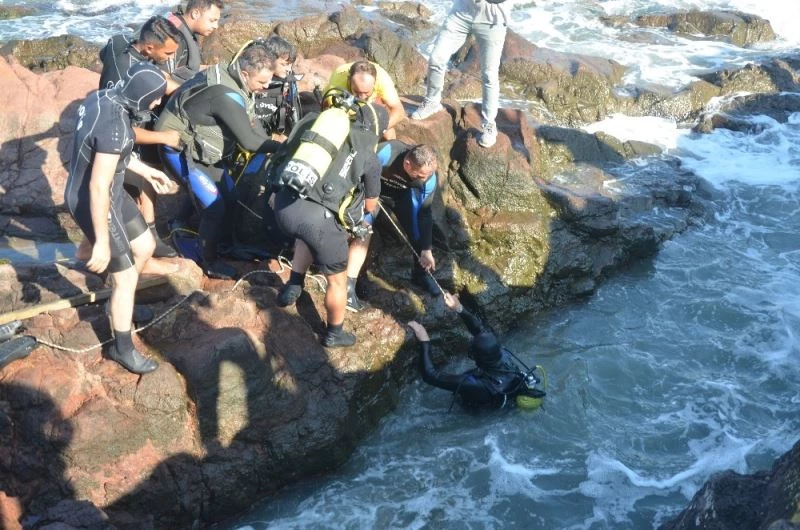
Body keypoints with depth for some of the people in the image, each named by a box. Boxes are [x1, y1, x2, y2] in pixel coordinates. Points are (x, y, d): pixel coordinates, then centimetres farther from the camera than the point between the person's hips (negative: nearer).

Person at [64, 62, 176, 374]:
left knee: (145, 246, 23)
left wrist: (147, 171, 19)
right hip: (93, 202, -9)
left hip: (109, 193, 9)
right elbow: (98, 187, -31)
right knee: (126, 278, 4)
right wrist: (102, 241, -24)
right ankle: (123, 349, 24)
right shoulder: (114, 125, -33)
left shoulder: (101, 97, -3)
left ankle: (121, 305, 46)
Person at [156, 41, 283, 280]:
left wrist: (272, 147, -7)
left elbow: (251, 123, 3)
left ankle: (225, 246, 29)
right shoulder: (226, 95, -33)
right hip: (181, 149, -9)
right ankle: (210, 262, 11)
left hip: (205, 148, 9)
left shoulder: (234, 78, -5)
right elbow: (248, 141, -29)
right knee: (214, 208, -9)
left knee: (230, 199, 11)